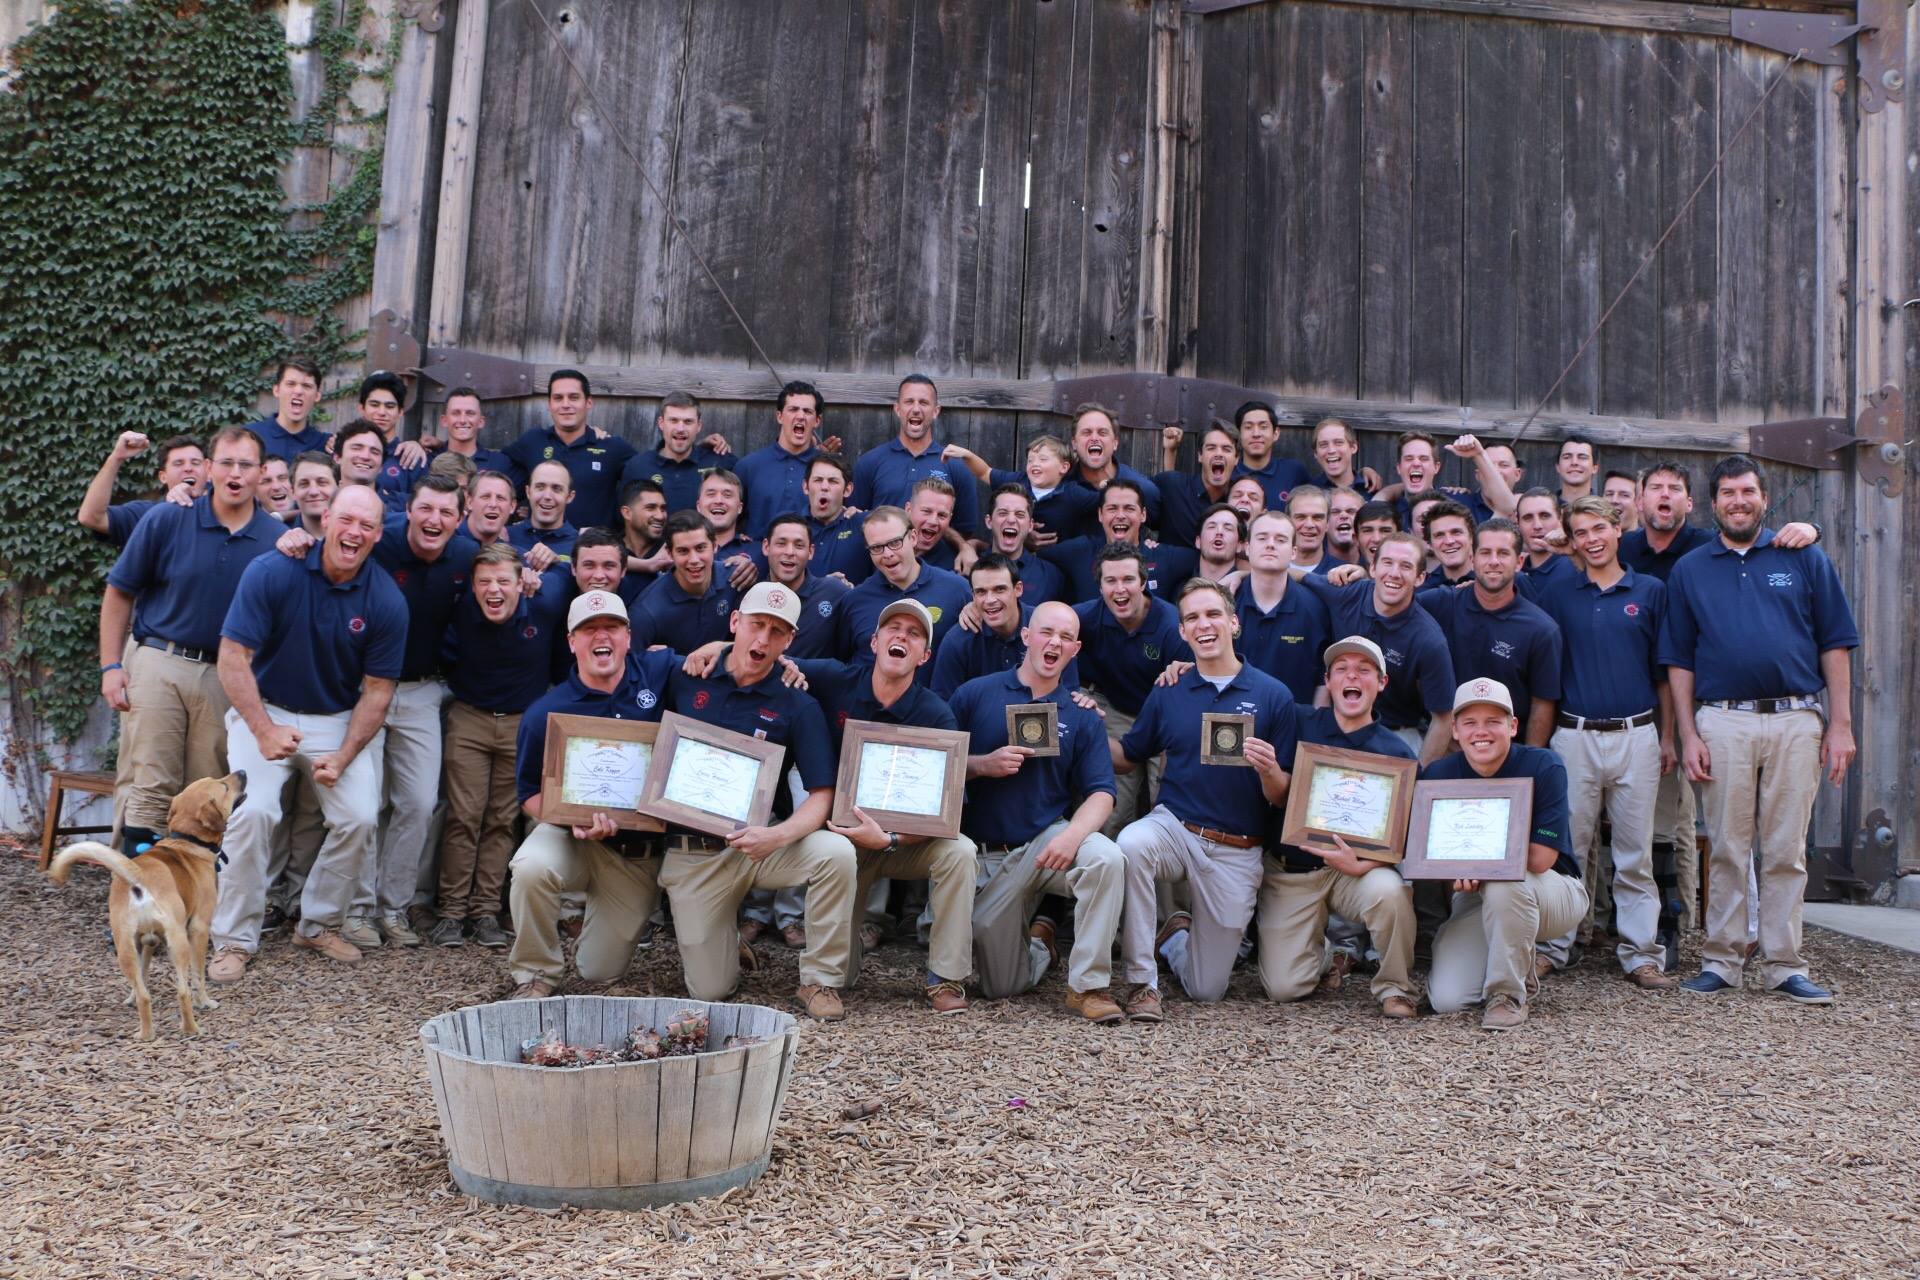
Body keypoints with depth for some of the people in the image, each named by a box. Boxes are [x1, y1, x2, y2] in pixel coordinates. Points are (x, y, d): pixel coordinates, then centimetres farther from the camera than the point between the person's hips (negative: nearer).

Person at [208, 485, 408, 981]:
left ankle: (320, 924, 12)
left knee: (360, 818, -13)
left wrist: (342, 758, -13)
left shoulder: (386, 601, -11)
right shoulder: (271, 572, -15)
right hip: (264, 711, -2)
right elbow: (233, 657, -14)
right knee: (253, 812, -21)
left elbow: (377, 689, -5)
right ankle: (234, 940, -4)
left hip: (340, 720, 2)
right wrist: (264, 732, -21)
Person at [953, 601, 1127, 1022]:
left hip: (1048, 840, 0)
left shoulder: (1081, 715, 2)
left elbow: (1101, 793, -6)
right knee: (1002, 987, 0)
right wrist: (984, 765, -19)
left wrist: (1073, 834, -25)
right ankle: (1037, 938, 36)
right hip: (988, 855, 0)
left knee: (1107, 858, -34)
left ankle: (1089, 984, -20)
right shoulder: (975, 694, -1)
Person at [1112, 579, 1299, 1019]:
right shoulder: (1168, 692, 3)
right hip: (1174, 828, 1)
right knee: (1130, 844, -37)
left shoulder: (1273, 696, -4)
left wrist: (1268, 771, -24)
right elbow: (1126, 759, 10)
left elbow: (1283, 798, -3)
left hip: (1237, 852, 0)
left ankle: (1175, 936, 41)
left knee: (1207, 989, 5)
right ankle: (1142, 981, -20)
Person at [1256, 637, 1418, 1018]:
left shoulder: (1397, 754, -1)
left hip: (1358, 867, -1)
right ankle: (1325, 948, 28)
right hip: (1287, 872, 1)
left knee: (1389, 891, -35)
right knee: (1285, 987, -9)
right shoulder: (1298, 723, 1)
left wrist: (1361, 865, -24)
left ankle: (1395, 988, -7)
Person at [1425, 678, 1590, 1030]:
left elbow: (1540, 858, -20)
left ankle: (1508, 995, -17)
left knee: (1504, 882, -39)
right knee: (1446, 1000, -15)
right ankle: (1520, 967, 18)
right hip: (1475, 898, 4)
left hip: (1555, 892, -3)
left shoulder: (1544, 767, -15)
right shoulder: (1437, 775, -6)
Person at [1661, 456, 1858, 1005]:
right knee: (1727, 849, 4)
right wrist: (1688, 734, 1)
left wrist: (1841, 725, 0)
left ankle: (1786, 965, 12)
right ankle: (1722, 960, 12)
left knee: (1787, 851, 4)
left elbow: (1835, 644, 6)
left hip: (1796, 719, 0)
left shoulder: (1804, 558, 8)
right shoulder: (1690, 571, 10)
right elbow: (1679, 660, 9)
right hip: (1723, 722, 0)